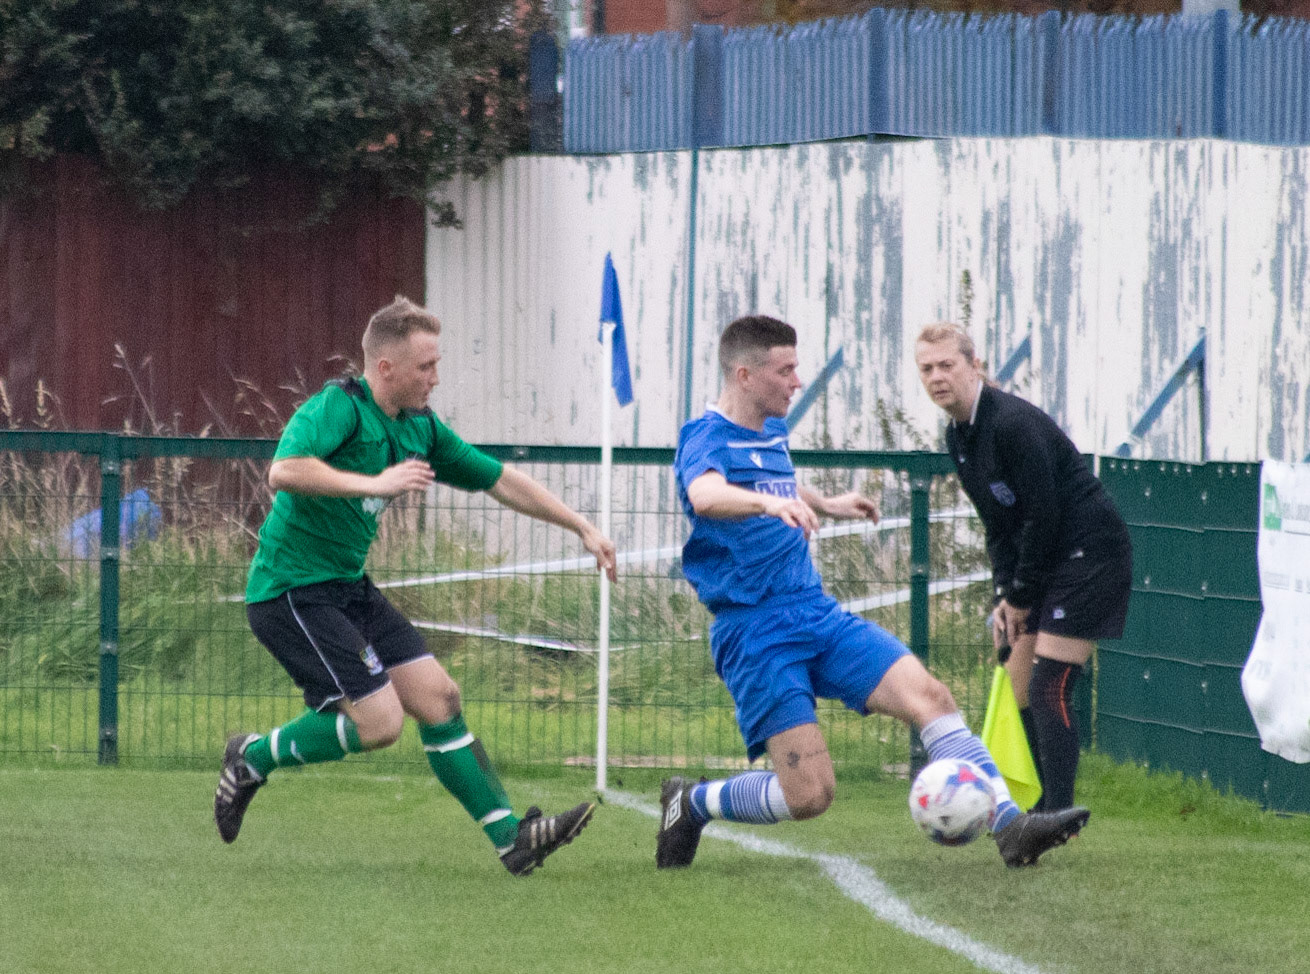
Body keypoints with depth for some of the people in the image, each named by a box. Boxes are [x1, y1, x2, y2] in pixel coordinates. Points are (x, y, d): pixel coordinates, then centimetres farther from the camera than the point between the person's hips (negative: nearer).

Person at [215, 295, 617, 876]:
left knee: (437, 698, 2)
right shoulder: (337, 408, -17)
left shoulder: (419, 429, 9)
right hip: (292, 589, -9)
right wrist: (376, 483, -34)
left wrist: (582, 527, 18)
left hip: (349, 587, 9)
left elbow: (499, 480, 18)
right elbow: (283, 472, -34)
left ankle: (510, 836, 5)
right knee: (379, 721, -14)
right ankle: (253, 758, 6)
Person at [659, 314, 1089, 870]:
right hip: (756, 633, -8)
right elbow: (706, 496, -36)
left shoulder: (772, 433, 14)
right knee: (809, 794, -14)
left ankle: (1010, 827, -18)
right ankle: (692, 803, 12)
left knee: (928, 696, -14)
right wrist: (770, 502, -54)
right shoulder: (706, 437, -12)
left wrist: (824, 505, 48)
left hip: (818, 614, 8)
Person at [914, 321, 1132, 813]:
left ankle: (1058, 815, -13)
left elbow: (1042, 516, -20)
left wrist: (1021, 597, -12)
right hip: (1047, 565, 10)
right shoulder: (958, 436, 7)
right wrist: (1005, 593, 3)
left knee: (1048, 688, -15)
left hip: (1090, 553, -10)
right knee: (1019, 688, 9)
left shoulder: (1015, 422, -21)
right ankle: (1045, 806, 17)